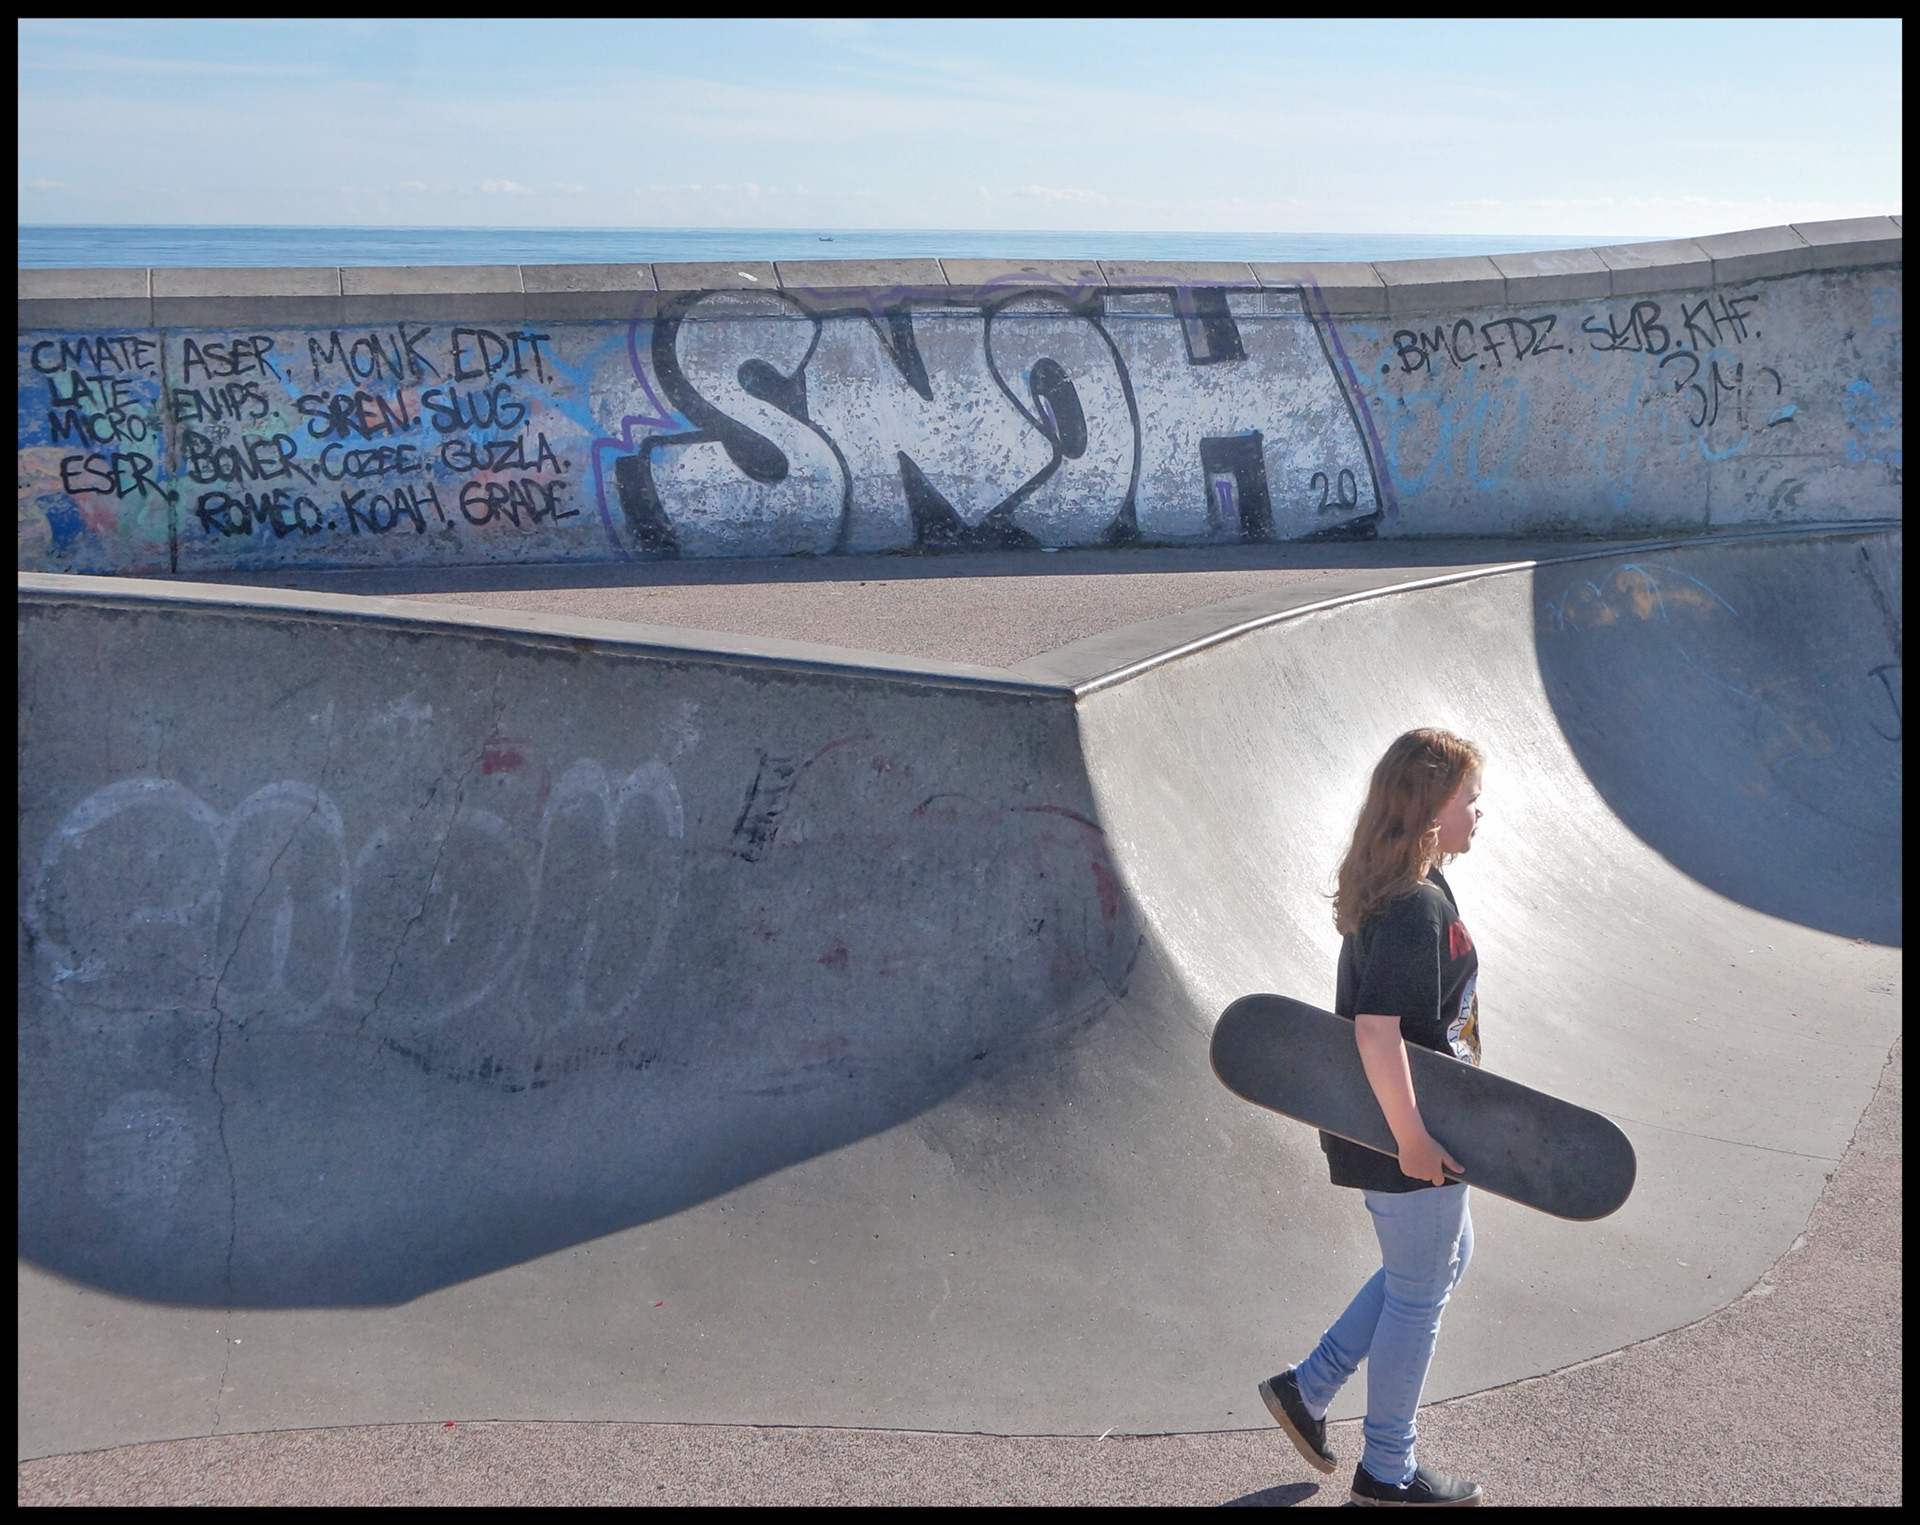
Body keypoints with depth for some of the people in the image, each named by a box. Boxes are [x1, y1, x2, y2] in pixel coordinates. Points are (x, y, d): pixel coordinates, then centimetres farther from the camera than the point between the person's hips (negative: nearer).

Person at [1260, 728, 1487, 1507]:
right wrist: (1412, 1137, -24)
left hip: (1389, 1119, 10)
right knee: (1419, 1292, 8)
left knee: (1448, 1257, 26)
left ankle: (1308, 1386, 30)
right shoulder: (1415, 908, -26)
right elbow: (1377, 1032, -31)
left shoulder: (1394, 887, 6)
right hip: (1400, 1131, -10)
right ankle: (1387, 1472, 28)